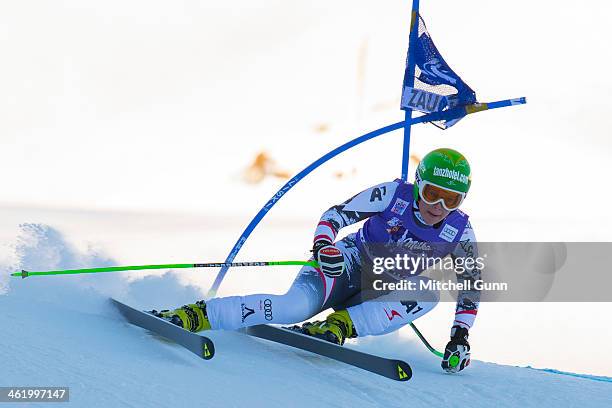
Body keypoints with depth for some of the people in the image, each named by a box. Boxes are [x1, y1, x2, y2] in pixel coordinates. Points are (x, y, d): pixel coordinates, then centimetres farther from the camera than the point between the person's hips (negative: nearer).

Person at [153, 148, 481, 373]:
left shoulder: (460, 233, -9)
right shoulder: (394, 195, -15)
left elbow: (472, 288, -2)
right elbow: (334, 215, -13)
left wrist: (460, 337, -14)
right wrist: (323, 246, -33)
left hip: (380, 297, 3)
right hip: (349, 266, -3)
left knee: (429, 295, -28)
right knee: (297, 305, -33)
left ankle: (338, 326, -32)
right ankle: (191, 316, -33)